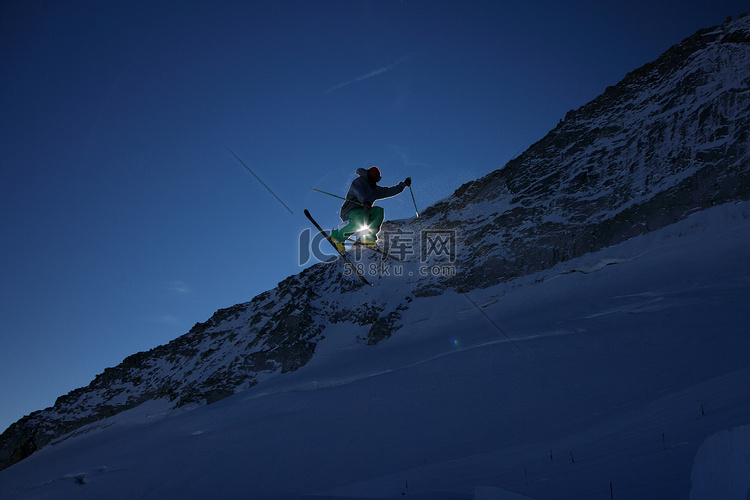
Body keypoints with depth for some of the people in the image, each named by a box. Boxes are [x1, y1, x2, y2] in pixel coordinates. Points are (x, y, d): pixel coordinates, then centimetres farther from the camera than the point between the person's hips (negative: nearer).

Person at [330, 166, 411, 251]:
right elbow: (357, 190, -26)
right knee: (361, 219, -38)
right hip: (350, 212, -7)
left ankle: (368, 237, -15)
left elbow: (388, 191, 22)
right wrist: (365, 201, -46)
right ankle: (338, 236, -19)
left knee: (378, 211, -15)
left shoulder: (375, 189, 20)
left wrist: (404, 184, 15)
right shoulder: (360, 181, -4)